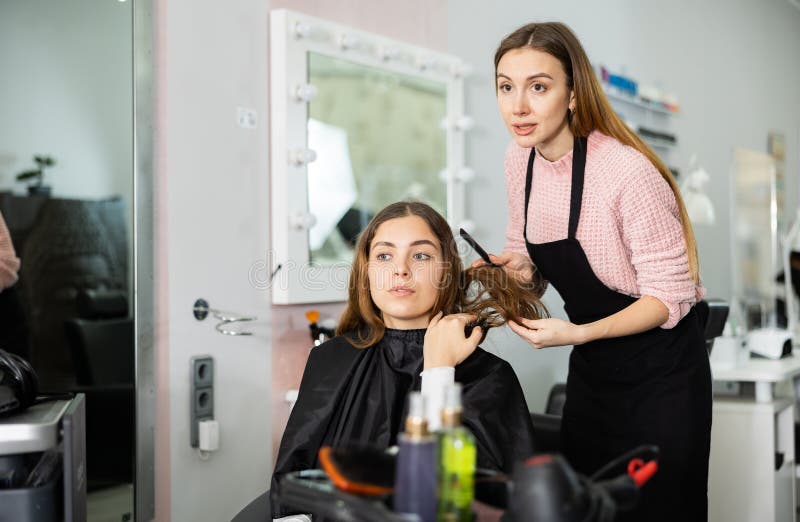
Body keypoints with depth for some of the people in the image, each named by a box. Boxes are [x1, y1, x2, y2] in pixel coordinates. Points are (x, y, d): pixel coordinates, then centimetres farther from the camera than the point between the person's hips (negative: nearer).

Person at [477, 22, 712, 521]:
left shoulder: (629, 172, -26)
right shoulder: (521, 158, -4)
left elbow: (670, 297, -20)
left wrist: (576, 333, -28)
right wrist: (518, 266, -9)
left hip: (660, 371, -6)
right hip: (591, 368, 7)